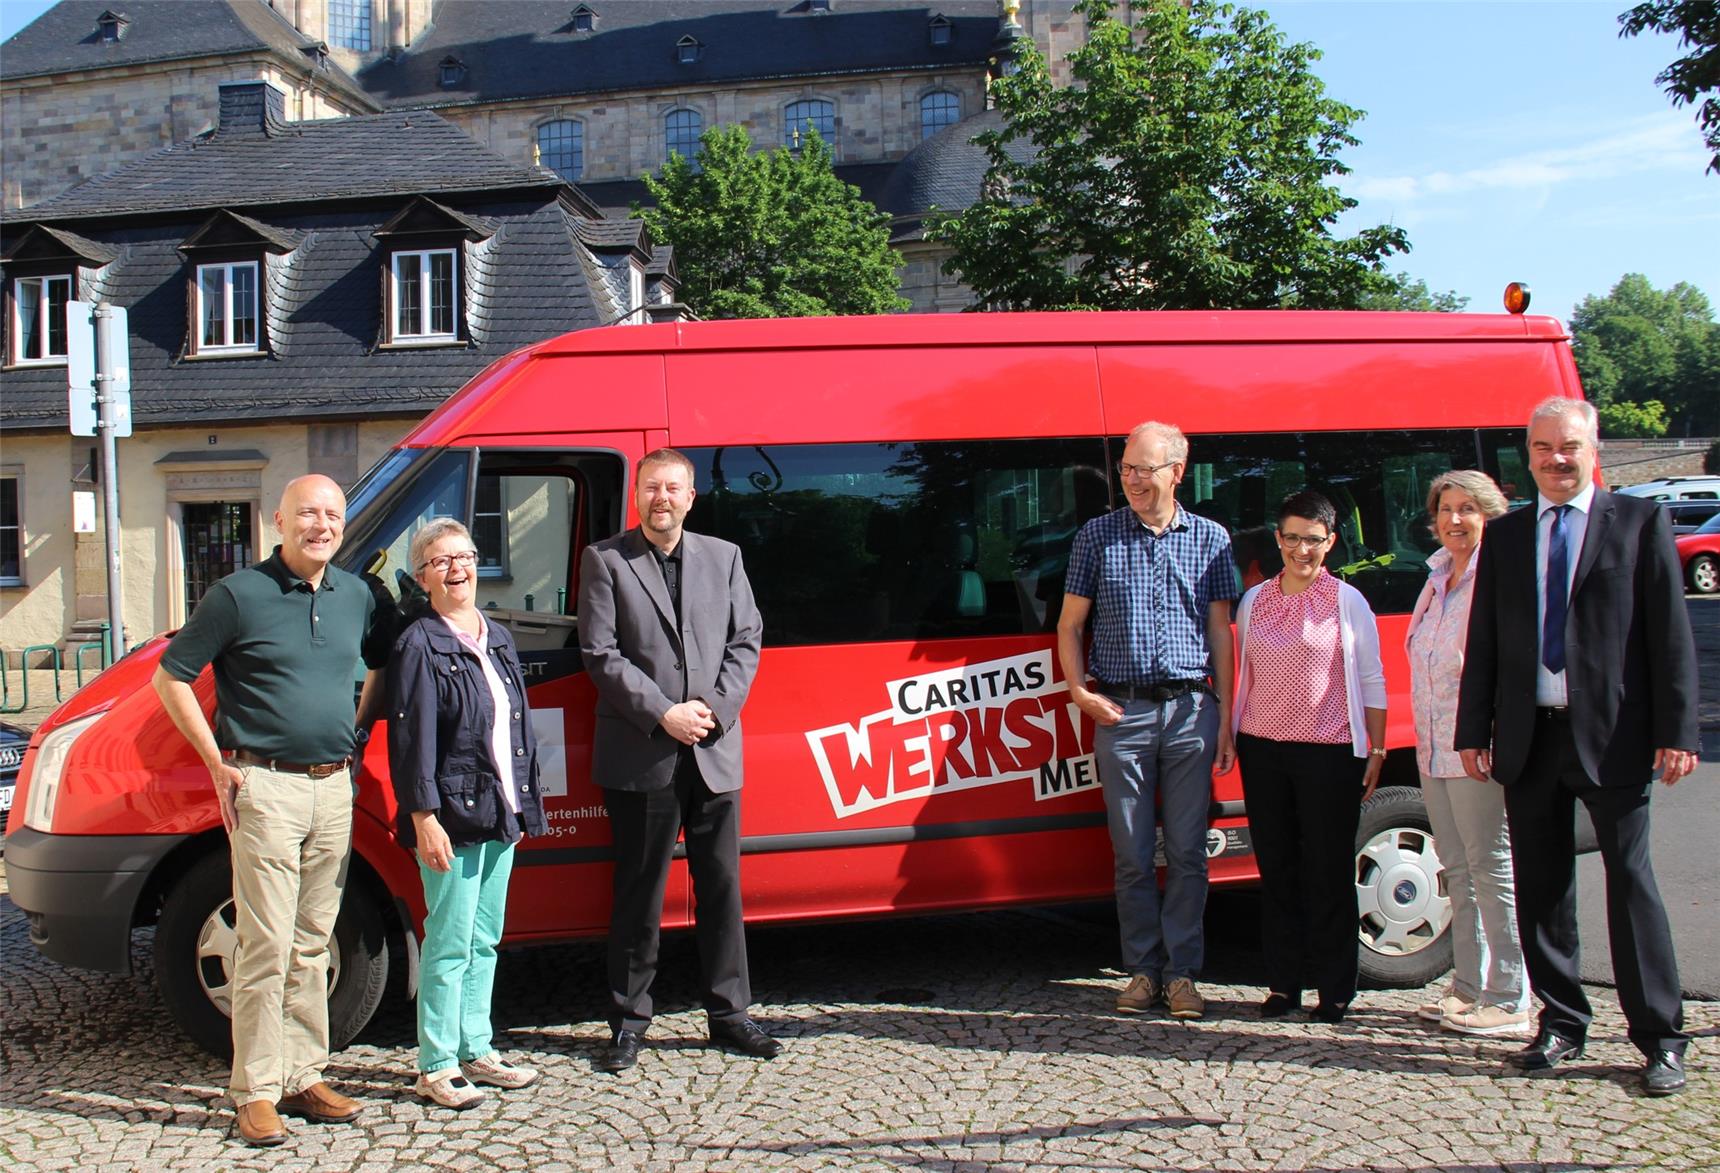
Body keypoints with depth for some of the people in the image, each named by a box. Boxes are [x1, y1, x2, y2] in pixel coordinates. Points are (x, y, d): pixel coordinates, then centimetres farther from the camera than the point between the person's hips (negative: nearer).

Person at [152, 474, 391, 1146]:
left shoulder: (356, 597, 8)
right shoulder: (239, 596, -6)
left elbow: (383, 664, 25)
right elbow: (169, 678, -3)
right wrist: (218, 764, -5)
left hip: (335, 787, 5)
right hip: (265, 788, -5)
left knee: (312, 944, 11)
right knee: (267, 947, -4)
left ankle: (303, 1076, 21)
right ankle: (257, 1091, 6)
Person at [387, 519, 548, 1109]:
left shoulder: (498, 639, 13)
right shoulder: (419, 645, -9)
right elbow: (412, 738, -14)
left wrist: (525, 804, 15)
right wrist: (425, 817, -18)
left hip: (500, 815, 7)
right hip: (452, 816, -7)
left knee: (486, 940, 14)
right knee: (450, 943, -2)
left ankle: (475, 1050, 25)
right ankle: (436, 1066, 9)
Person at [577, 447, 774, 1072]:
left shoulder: (723, 557, 12)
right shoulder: (605, 560, 1)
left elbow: (746, 640, 8)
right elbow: (601, 653, -6)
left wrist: (715, 706, -7)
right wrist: (663, 713, -13)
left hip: (715, 751, 3)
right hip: (640, 756, -3)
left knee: (721, 886, 9)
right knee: (638, 894, 5)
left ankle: (729, 1013, 21)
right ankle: (628, 1021, 17)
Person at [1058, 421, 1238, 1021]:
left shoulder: (1211, 538, 7)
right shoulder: (1098, 535, 6)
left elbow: (1221, 633, 8)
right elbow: (1069, 625, 10)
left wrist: (1225, 718, 3)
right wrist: (1079, 690, -3)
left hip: (1190, 708, 0)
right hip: (1121, 712, 0)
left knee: (1187, 850, 3)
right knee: (1132, 853, 5)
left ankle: (1183, 971, 12)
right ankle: (1143, 969, 15)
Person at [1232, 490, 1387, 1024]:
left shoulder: (1348, 602, 1)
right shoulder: (1254, 601, 10)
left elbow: (1371, 680, 3)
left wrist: (1376, 750, -1)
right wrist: (1230, 735, 11)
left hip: (1329, 753, -3)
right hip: (1263, 750, 3)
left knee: (1328, 873, 1)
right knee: (1276, 868, 8)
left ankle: (1334, 990, 12)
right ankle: (1284, 983, 18)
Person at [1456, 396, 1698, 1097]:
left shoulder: (1640, 522, 3)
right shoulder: (1505, 535, 12)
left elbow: (1671, 635, -2)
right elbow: (1482, 642, 11)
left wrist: (1676, 731, -8)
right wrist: (1474, 731, 4)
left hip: (1613, 735, -3)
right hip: (1529, 738, 4)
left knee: (1631, 879, 0)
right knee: (1540, 886, 8)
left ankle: (1660, 1038, 10)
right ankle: (1561, 1025, 21)